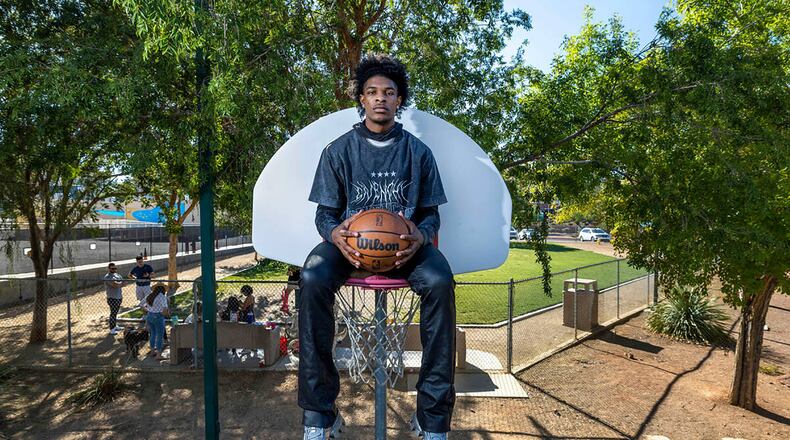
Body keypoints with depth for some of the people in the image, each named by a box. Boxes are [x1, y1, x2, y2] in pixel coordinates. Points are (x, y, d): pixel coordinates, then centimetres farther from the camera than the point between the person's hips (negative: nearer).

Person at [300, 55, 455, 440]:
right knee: (312, 280, -32)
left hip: (405, 244, 0)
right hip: (349, 242, 0)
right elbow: (325, 212, 6)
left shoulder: (417, 152, 9)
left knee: (440, 282, -33)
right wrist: (334, 232, -19)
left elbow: (430, 213, 9)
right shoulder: (338, 151, 8)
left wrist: (422, 236, -17)